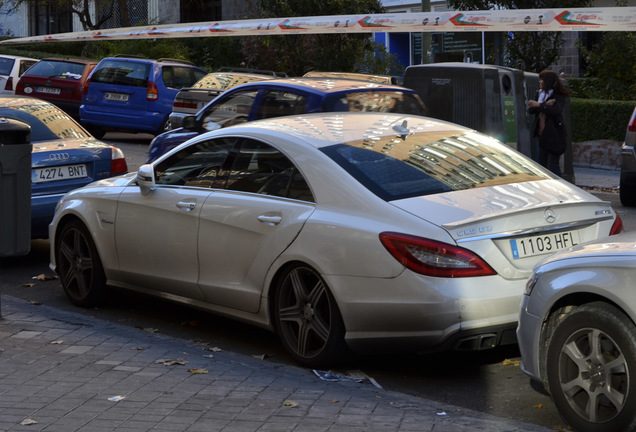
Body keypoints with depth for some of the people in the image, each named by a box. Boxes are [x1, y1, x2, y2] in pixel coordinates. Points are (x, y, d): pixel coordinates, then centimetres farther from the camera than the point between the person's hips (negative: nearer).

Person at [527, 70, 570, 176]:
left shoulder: (558, 96, -9)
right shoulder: (540, 94, 12)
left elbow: (556, 111, -26)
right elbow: (530, 110, -1)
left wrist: (539, 105, -26)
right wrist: (545, 105, -15)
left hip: (554, 135, -7)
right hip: (542, 135, 8)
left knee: (553, 165, -7)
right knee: (542, 164, 13)